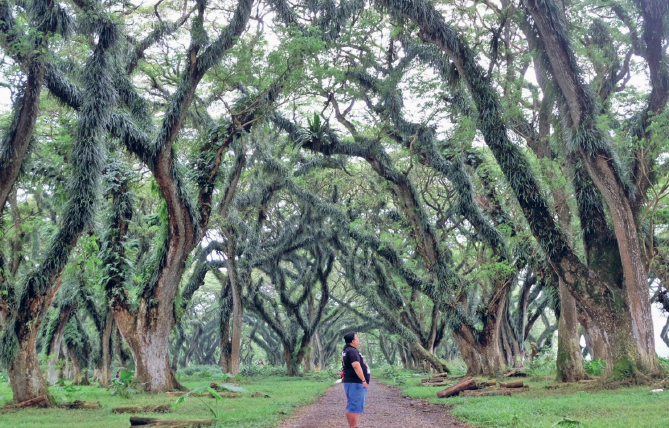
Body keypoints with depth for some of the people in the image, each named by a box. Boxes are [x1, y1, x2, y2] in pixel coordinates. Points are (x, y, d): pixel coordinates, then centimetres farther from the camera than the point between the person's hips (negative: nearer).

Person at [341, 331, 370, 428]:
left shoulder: (346, 350, 16)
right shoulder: (352, 351, -18)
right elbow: (356, 366, -27)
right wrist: (363, 380, -24)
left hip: (350, 382, 11)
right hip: (355, 383, -11)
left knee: (350, 407, 14)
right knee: (355, 407, -9)